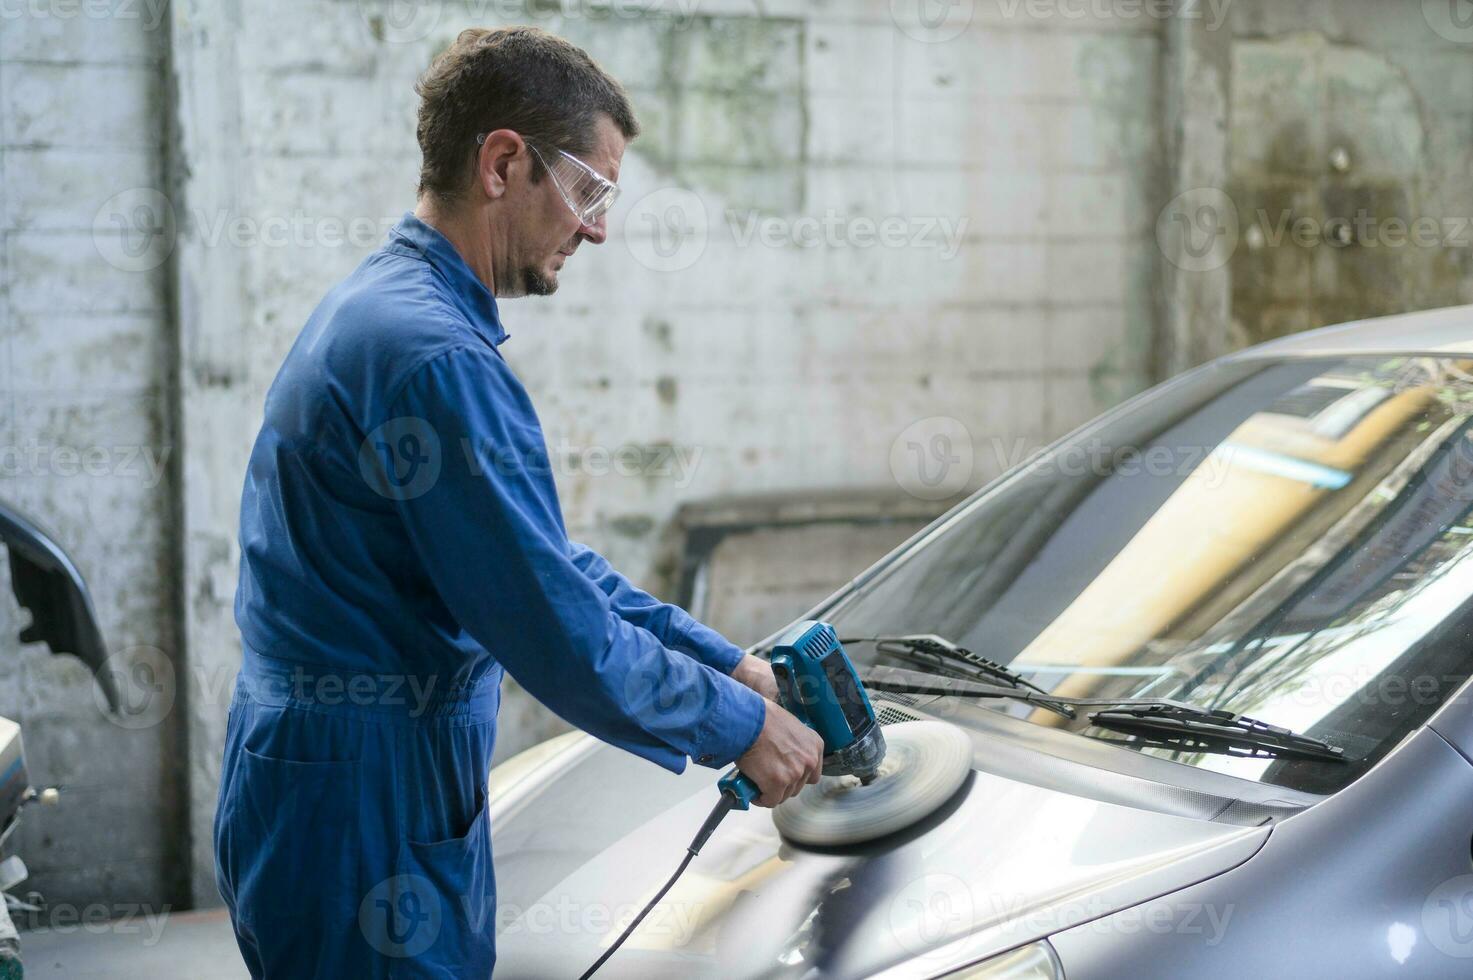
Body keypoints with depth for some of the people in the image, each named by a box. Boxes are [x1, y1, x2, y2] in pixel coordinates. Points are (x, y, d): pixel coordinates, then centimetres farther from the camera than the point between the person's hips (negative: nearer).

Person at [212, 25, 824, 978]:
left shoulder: (379, 308, 13)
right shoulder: (433, 355, -22)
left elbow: (555, 561, 17)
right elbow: (563, 639, -22)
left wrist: (728, 662, 14)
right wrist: (740, 725, -8)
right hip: (361, 836, -10)